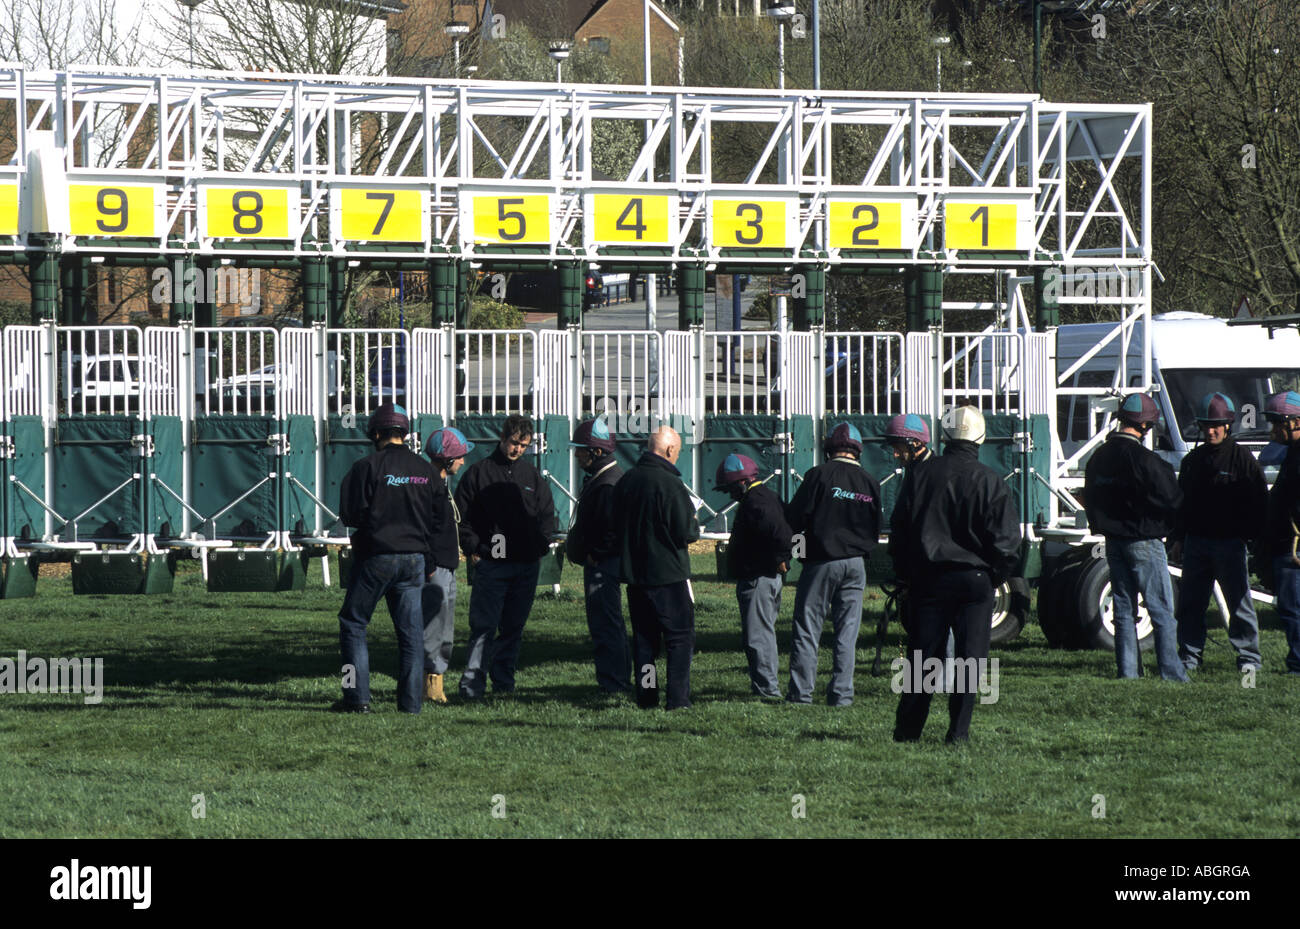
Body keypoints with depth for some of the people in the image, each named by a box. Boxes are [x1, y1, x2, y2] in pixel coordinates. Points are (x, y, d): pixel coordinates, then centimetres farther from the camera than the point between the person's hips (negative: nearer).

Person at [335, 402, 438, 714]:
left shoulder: (367, 467, -9)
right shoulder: (426, 471, 5)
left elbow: (350, 514, -9)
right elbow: (437, 519, 9)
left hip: (376, 558, -4)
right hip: (414, 557, 4)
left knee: (353, 624, 6)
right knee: (410, 631, 8)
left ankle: (358, 697, -2)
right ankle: (410, 700, 6)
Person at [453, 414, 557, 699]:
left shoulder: (533, 478, 14)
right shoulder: (478, 472, 3)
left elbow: (547, 516, 21)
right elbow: (461, 516, 2)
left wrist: (540, 546, 7)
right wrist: (472, 548, -7)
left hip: (526, 567, 4)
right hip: (489, 565, -4)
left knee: (513, 628, 8)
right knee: (483, 626, -11)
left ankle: (504, 682, 16)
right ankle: (472, 683, -14)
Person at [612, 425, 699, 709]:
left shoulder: (625, 482, 6)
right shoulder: (670, 484, -17)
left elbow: (615, 527, 15)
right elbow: (686, 533, -16)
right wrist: (694, 525, 5)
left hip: (633, 572, 7)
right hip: (668, 574, -7)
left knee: (643, 636, 13)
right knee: (680, 635, 0)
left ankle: (646, 696, 12)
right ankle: (678, 699, -5)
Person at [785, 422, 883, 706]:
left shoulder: (819, 475, -9)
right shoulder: (869, 483, 5)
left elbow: (794, 518, -8)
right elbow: (875, 530, 12)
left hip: (821, 562, -4)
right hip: (855, 564, 4)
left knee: (807, 630, 2)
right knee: (847, 632, 7)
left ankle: (801, 692, 0)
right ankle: (841, 694, 4)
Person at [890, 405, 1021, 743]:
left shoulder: (920, 474, 1)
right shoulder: (988, 481, -8)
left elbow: (898, 528, 6)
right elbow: (1006, 538, -7)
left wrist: (905, 574, 15)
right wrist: (995, 576, 8)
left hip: (926, 577, 3)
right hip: (974, 578, -3)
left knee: (922, 655, 9)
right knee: (970, 656, 2)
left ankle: (907, 728, 11)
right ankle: (959, 731, -1)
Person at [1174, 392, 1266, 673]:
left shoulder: (1242, 458, -2)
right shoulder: (1193, 460, 12)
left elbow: (1258, 502, -3)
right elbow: (1181, 500, 18)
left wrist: (1252, 535, -9)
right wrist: (1179, 538, 12)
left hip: (1229, 542, -5)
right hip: (1196, 542, 5)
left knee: (1239, 602, 0)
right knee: (1190, 604, 5)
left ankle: (1248, 657, 6)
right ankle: (1190, 656, 13)